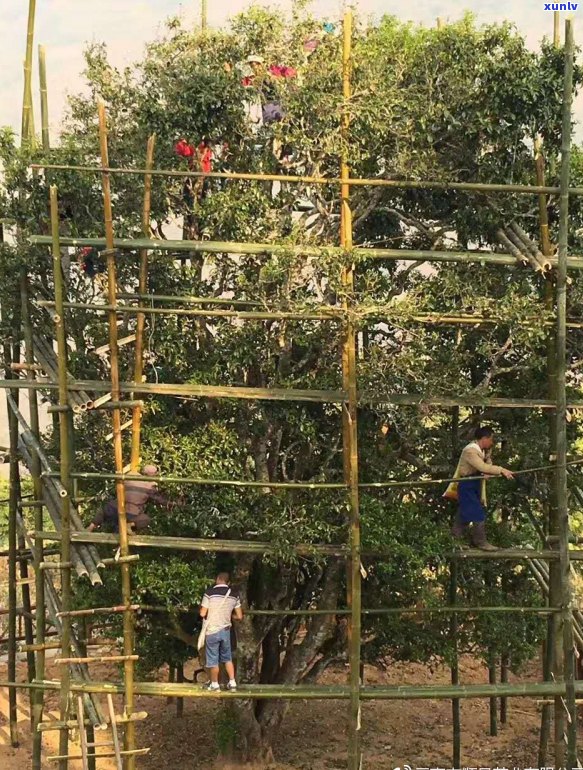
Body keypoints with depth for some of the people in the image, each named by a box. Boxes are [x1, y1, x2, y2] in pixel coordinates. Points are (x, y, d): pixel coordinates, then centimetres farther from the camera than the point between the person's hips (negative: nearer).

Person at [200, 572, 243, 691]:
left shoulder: (210, 592, -12)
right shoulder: (234, 595, 0)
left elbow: (203, 614, -13)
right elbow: (239, 616, 2)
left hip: (212, 631, -4)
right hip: (226, 630, 4)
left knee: (213, 659, 9)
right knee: (227, 658, 19)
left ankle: (215, 685, 19)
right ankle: (232, 682, 19)